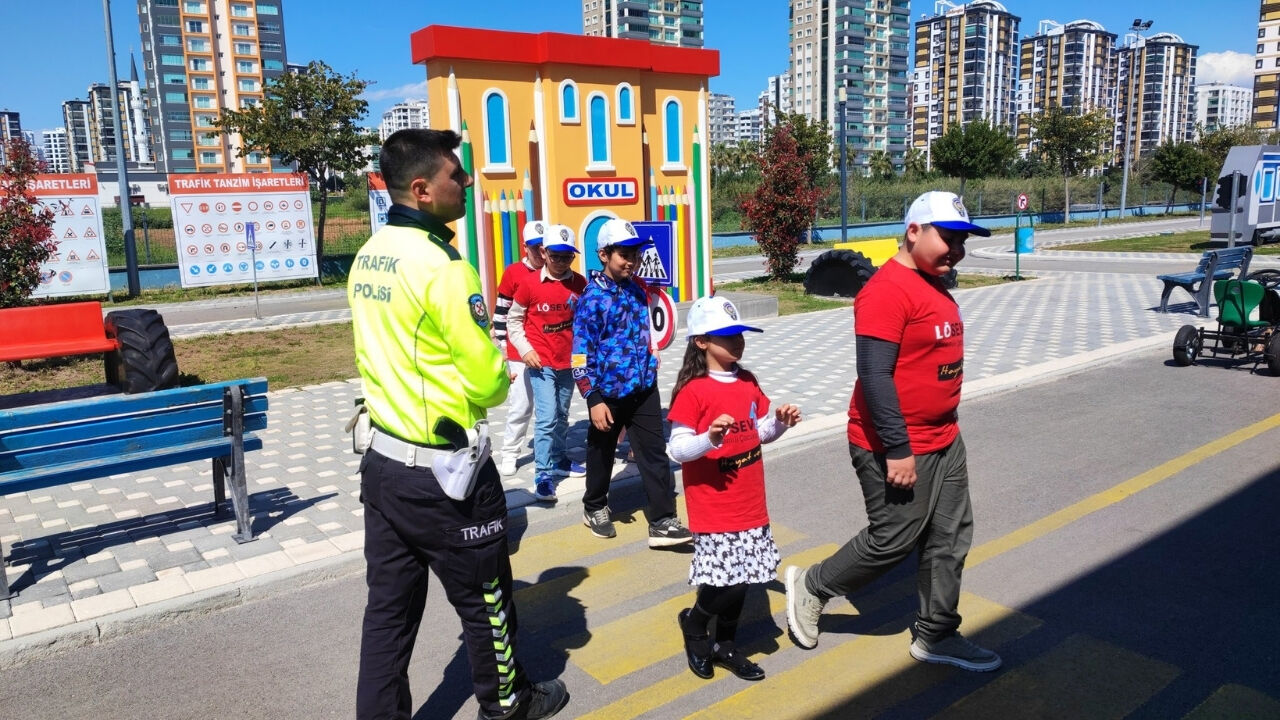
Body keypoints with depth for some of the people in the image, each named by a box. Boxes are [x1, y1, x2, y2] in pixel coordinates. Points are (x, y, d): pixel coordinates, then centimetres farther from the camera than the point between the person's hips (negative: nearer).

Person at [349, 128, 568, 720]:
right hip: (444, 472, -7)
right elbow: (487, 379, -18)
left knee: (390, 604, 16)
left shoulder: (369, 256, 5)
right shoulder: (441, 265, -21)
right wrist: (498, 381, 3)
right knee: (483, 599, 14)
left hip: (383, 461, 8)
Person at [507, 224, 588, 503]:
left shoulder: (580, 284, -2)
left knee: (562, 415, 18)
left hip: (569, 362, 3)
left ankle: (558, 457, 37)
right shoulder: (530, 284, -7)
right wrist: (525, 349, -8)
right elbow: (514, 319, 2)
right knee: (546, 417, -10)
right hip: (541, 363, -3)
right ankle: (543, 474, -3)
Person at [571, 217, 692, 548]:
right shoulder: (592, 298, -15)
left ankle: (662, 521, 5)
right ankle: (595, 508, 36)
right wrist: (594, 399, -18)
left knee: (655, 452, 1)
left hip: (643, 388, 5)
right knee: (602, 453, 14)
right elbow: (581, 354, -16)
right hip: (609, 392, -5)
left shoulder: (638, 289, 4)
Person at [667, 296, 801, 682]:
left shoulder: (748, 384, 7)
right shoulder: (692, 392, -15)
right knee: (726, 584, -5)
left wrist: (779, 422, -3)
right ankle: (693, 621, 26)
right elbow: (677, 449, -17)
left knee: (741, 577, 15)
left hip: (750, 504, 7)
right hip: (714, 510, -7)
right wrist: (710, 438, -34)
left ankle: (725, 644, 34)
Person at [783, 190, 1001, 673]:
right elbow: (874, 375, -26)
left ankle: (936, 636, 29)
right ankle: (810, 587, 24)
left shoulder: (933, 285, 11)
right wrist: (897, 450, -24)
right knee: (893, 542, 3)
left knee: (950, 539, 14)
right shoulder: (887, 290, -21)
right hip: (895, 449, -10)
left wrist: (943, 430, 21)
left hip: (944, 441, 10)